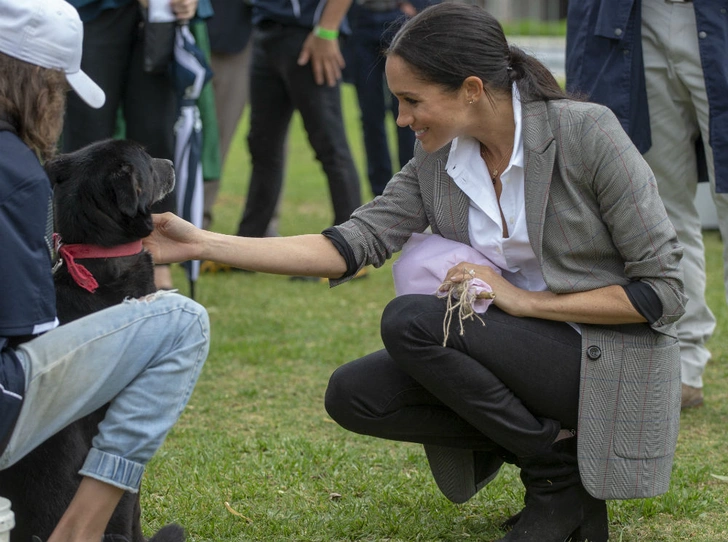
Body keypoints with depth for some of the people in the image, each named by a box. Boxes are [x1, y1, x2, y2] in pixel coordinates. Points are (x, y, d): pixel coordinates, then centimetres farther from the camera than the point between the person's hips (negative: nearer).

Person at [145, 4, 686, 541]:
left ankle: (561, 473, -9)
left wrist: (524, 300, -18)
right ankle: (550, 443, 1)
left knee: (411, 320, -23)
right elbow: (354, 243, -7)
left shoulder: (586, 133, -17)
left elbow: (664, 288, -15)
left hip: (613, 368, -7)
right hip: (523, 357, 7)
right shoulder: (436, 161, 1)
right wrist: (202, 244, -14)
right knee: (354, 394, -8)